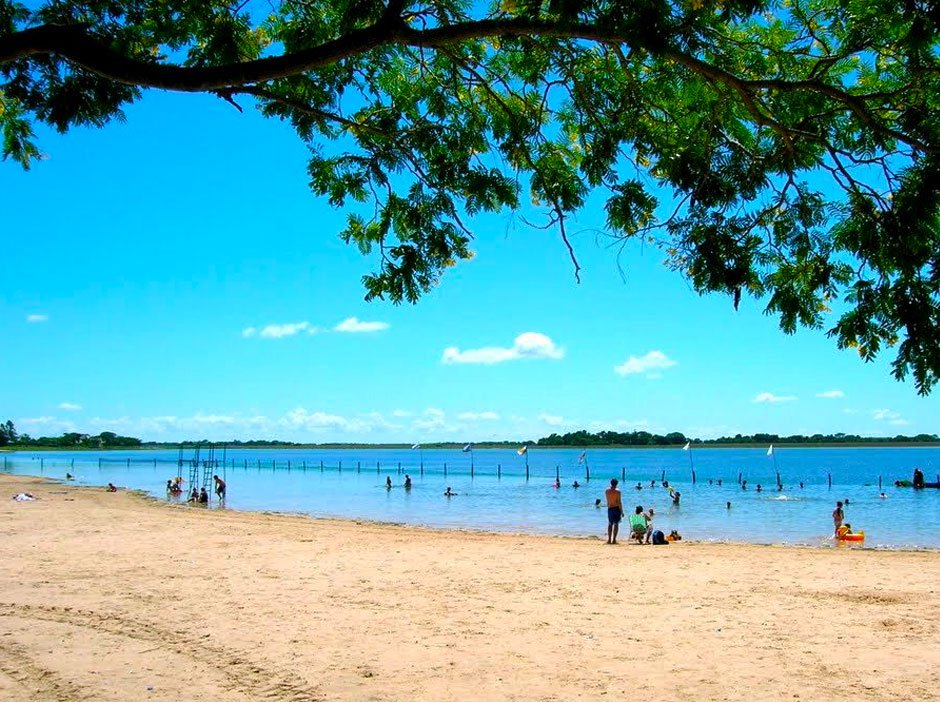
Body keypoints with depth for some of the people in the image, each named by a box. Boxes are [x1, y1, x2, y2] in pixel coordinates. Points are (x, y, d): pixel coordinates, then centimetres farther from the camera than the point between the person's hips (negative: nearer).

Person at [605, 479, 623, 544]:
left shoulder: (606, 491, 2)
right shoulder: (617, 491, -11)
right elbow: (619, 502, -12)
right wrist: (621, 511, -8)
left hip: (609, 508, 4)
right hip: (616, 508, -4)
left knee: (610, 524, 14)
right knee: (616, 524, 0)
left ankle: (609, 539, 11)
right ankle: (614, 539, -4)